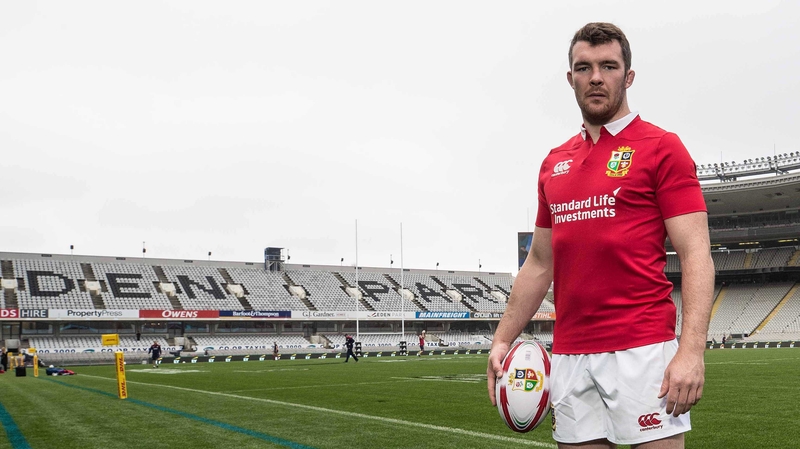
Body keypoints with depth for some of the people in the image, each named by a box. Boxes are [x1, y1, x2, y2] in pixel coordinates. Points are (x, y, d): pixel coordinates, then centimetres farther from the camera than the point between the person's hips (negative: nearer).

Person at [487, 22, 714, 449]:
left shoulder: (661, 147, -2)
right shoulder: (554, 163, 15)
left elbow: (695, 255, -8)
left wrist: (691, 351, -19)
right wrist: (502, 339, 13)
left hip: (643, 349, -5)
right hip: (568, 356, 5)